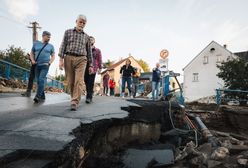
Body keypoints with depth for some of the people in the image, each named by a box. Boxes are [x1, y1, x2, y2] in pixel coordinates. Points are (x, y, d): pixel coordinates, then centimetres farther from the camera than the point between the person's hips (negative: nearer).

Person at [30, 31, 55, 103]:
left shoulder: (51, 46, 9)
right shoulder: (36, 43, 12)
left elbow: (53, 56, 11)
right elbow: (32, 53, 16)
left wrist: (50, 62, -4)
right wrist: (32, 60, 0)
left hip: (45, 65, -3)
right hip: (37, 65, 3)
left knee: (41, 80, -18)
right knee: (38, 81, 5)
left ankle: (38, 96, -20)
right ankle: (42, 96, 15)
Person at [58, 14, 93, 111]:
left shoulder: (86, 37, 17)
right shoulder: (68, 32, 13)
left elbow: (89, 52, 17)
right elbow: (63, 46, 6)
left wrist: (90, 65, 12)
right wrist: (61, 59, -6)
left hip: (81, 59, 0)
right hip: (68, 58, 0)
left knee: (79, 81, -15)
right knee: (70, 82, 2)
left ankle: (75, 102, -17)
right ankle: (74, 99, 17)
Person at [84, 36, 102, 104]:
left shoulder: (97, 50, 12)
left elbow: (99, 60, 6)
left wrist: (99, 68, -4)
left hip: (93, 69, -3)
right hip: (85, 68, 3)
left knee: (91, 83, -10)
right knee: (86, 83, 3)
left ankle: (89, 97, -12)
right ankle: (89, 96, 16)